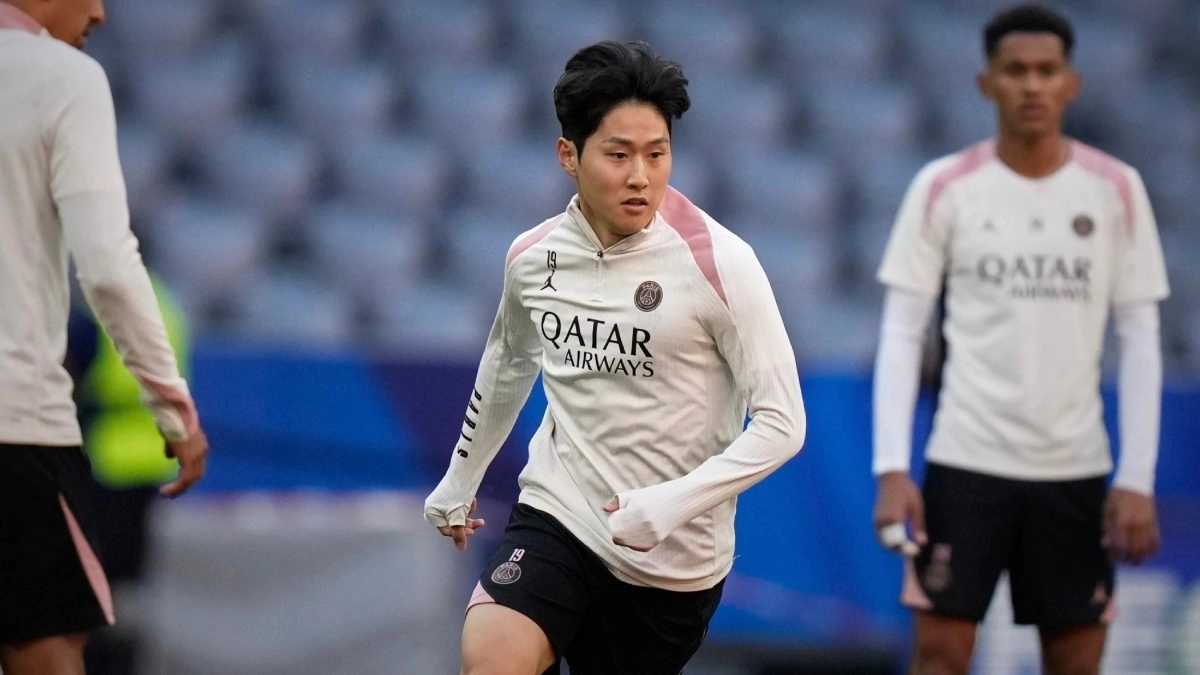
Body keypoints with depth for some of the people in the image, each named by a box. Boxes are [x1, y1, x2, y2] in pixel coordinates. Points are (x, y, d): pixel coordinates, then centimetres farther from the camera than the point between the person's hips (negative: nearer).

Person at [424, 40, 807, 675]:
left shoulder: (719, 263, -14)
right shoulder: (531, 257, 0)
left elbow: (780, 422, -14)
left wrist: (672, 503, -25)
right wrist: (459, 480, 31)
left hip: (674, 557, -2)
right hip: (553, 516, 2)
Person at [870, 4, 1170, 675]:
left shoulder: (1117, 191, 2)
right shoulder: (943, 188, -1)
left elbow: (1141, 341, 3)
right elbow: (902, 332, 0)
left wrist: (1137, 479, -4)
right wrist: (891, 468, -9)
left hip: (1076, 469, 1)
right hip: (966, 462, -1)